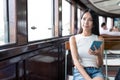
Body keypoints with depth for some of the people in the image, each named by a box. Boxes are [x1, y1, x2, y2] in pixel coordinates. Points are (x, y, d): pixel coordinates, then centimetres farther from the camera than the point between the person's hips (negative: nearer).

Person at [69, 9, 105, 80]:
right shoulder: (73, 38, 8)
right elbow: (75, 61, -6)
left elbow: (100, 65, 8)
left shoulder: (99, 39, 10)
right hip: (80, 71, -1)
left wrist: (98, 55, -16)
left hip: (96, 70, 1)